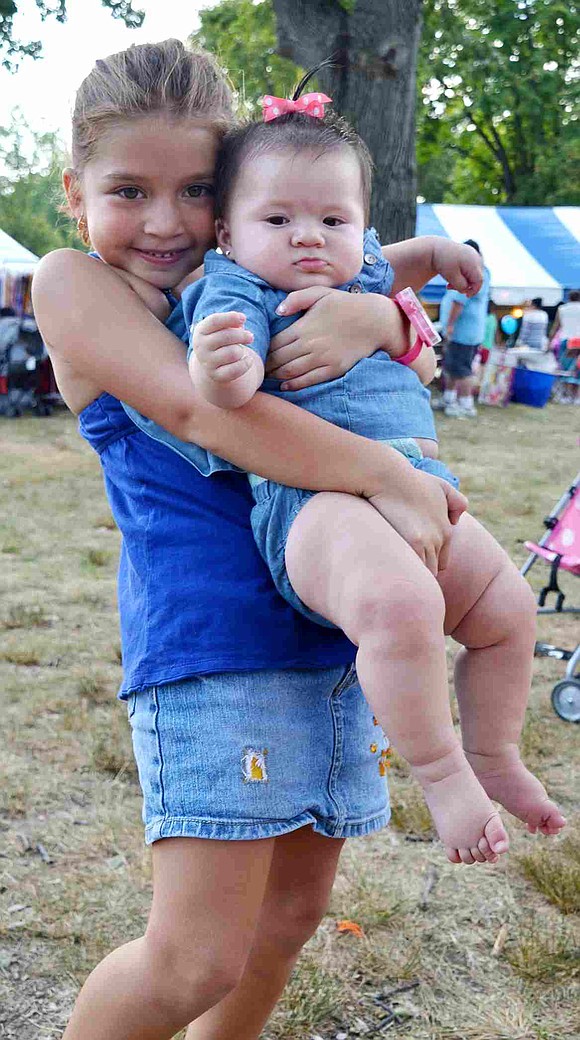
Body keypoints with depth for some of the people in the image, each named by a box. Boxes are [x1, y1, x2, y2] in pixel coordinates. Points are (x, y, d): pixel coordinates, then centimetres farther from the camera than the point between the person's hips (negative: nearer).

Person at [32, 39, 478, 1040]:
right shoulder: (72, 283, -2)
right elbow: (196, 407, -17)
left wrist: (377, 314, -16)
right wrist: (387, 477, -24)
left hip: (334, 632, 7)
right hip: (211, 637, -6)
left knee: (294, 908, 16)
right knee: (198, 959, -10)